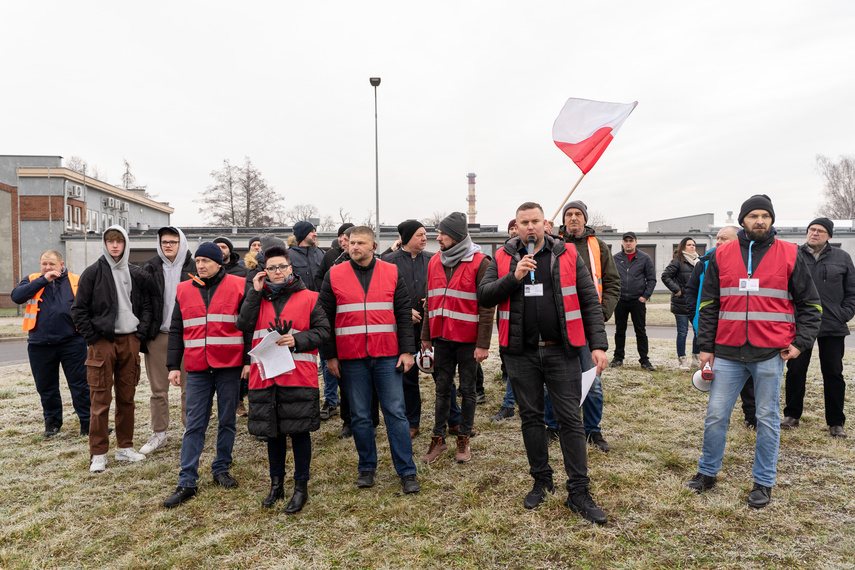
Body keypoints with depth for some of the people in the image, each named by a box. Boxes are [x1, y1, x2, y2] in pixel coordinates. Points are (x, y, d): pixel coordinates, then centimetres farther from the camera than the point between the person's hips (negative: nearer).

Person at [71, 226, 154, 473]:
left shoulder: (136, 274, 9)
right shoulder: (93, 272, -1)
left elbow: (146, 306, 14)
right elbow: (78, 309, -1)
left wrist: (141, 333, 3)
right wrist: (93, 337, -7)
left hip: (129, 341, 3)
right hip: (102, 342, -3)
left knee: (127, 397, 10)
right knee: (101, 399, -1)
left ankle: (125, 447, 21)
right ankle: (98, 454, 8)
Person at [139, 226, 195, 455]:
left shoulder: (193, 268, 0)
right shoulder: (150, 267, 5)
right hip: (157, 335, 2)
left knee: (189, 386, 5)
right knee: (158, 389, 9)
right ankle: (159, 434, 22)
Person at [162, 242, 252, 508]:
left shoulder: (237, 286, 0)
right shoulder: (184, 290, 9)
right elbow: (176, 331, 12)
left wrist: (249, 361, -6)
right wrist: (173, 366, 7)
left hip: (229, 366, -2)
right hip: (197, 369, 2)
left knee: (227, 421, 10)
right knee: (194, 425, 3)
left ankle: (221, 470, 26)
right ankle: (186, 483, 9)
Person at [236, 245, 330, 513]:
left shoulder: (308, 298, 1)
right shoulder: (259, 297, 11)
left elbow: (322, 330, -1)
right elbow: (244, 325, -3)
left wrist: (297, 340, -16)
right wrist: (255, 292, -5)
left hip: (298, 374, -3)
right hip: (265, 374, 4)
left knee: (299, 430, 3)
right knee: (273, 430, 14)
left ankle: (301, 486, 18)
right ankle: (276, 483, 31)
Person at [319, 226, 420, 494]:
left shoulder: (392, 273, 4)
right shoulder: (334, 276, 3)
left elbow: (404, 313, 4)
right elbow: (325, 318, 5)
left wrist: (406, 350, -3)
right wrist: (330, 356, 1)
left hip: (388, 356, 0)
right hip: (351, 358, 0)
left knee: (396, 413, 3)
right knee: (360, 416, 9)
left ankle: (407, 471, 13)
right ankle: (367, 467, 26)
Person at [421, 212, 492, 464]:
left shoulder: (479, 263, -9)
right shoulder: (435, 262, 8)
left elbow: (486, 307, -11)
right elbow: (431, 302, 13)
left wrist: (483, 344, -14)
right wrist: (426, 336, 10)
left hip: (468, 339, -4)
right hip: (442, 338, 4)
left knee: (467, 389, 9)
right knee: (442, 389, 11)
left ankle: (464, 440, 23)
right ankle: (438, 439, 22)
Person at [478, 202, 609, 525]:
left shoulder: (567, 256, 2)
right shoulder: (503, 258, 5)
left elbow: (590, 302, 1)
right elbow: (483, 296, -4)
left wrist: (598, 344, -6)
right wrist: (514, 277, -17)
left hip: (561, 351, -1)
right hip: (521, 353, 2)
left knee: (571, 419, 2)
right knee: (531, 417, 13)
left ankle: (579, 493, 14)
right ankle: (541, 481, 30)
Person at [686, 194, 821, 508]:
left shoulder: (789, 255, 3)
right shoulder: (722, 255, 6)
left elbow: (810, 304, 8)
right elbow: (708, 304, 8)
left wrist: (800, 342, -3)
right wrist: (706, 346, 4)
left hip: (771, 353, -1)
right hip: (728, 353, 1)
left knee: (767, 418, 9)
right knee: (716, 414, 6)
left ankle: (764, 482, 23)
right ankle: (707, 472, 24)